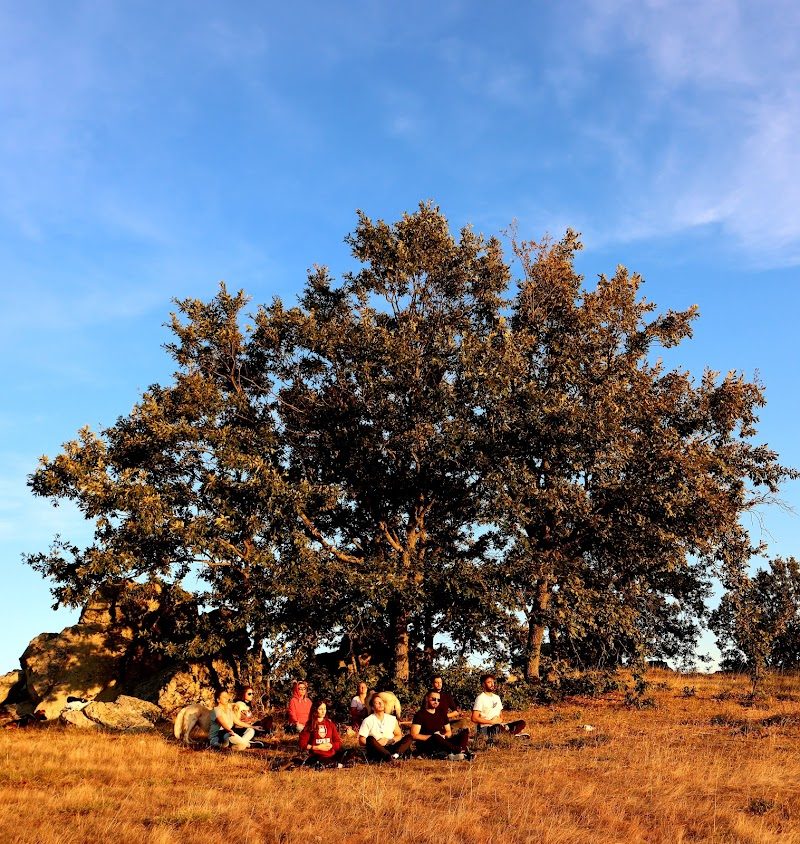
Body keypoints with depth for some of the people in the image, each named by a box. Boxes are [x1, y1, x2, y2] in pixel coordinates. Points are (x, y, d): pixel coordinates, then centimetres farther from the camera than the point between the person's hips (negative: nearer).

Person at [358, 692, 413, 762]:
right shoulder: (367, 721, 2)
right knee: (370, 739, -34)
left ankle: (396, 754, -41)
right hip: (376, 752, -4)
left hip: (391, 748, 4)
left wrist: (388, 741, -6)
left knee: (409, 738, -16)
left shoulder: (392, 719, 13)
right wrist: (376, 744, -16)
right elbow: (361, 741, -3)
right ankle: (389, 756, -46)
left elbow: (399, 735, 14)